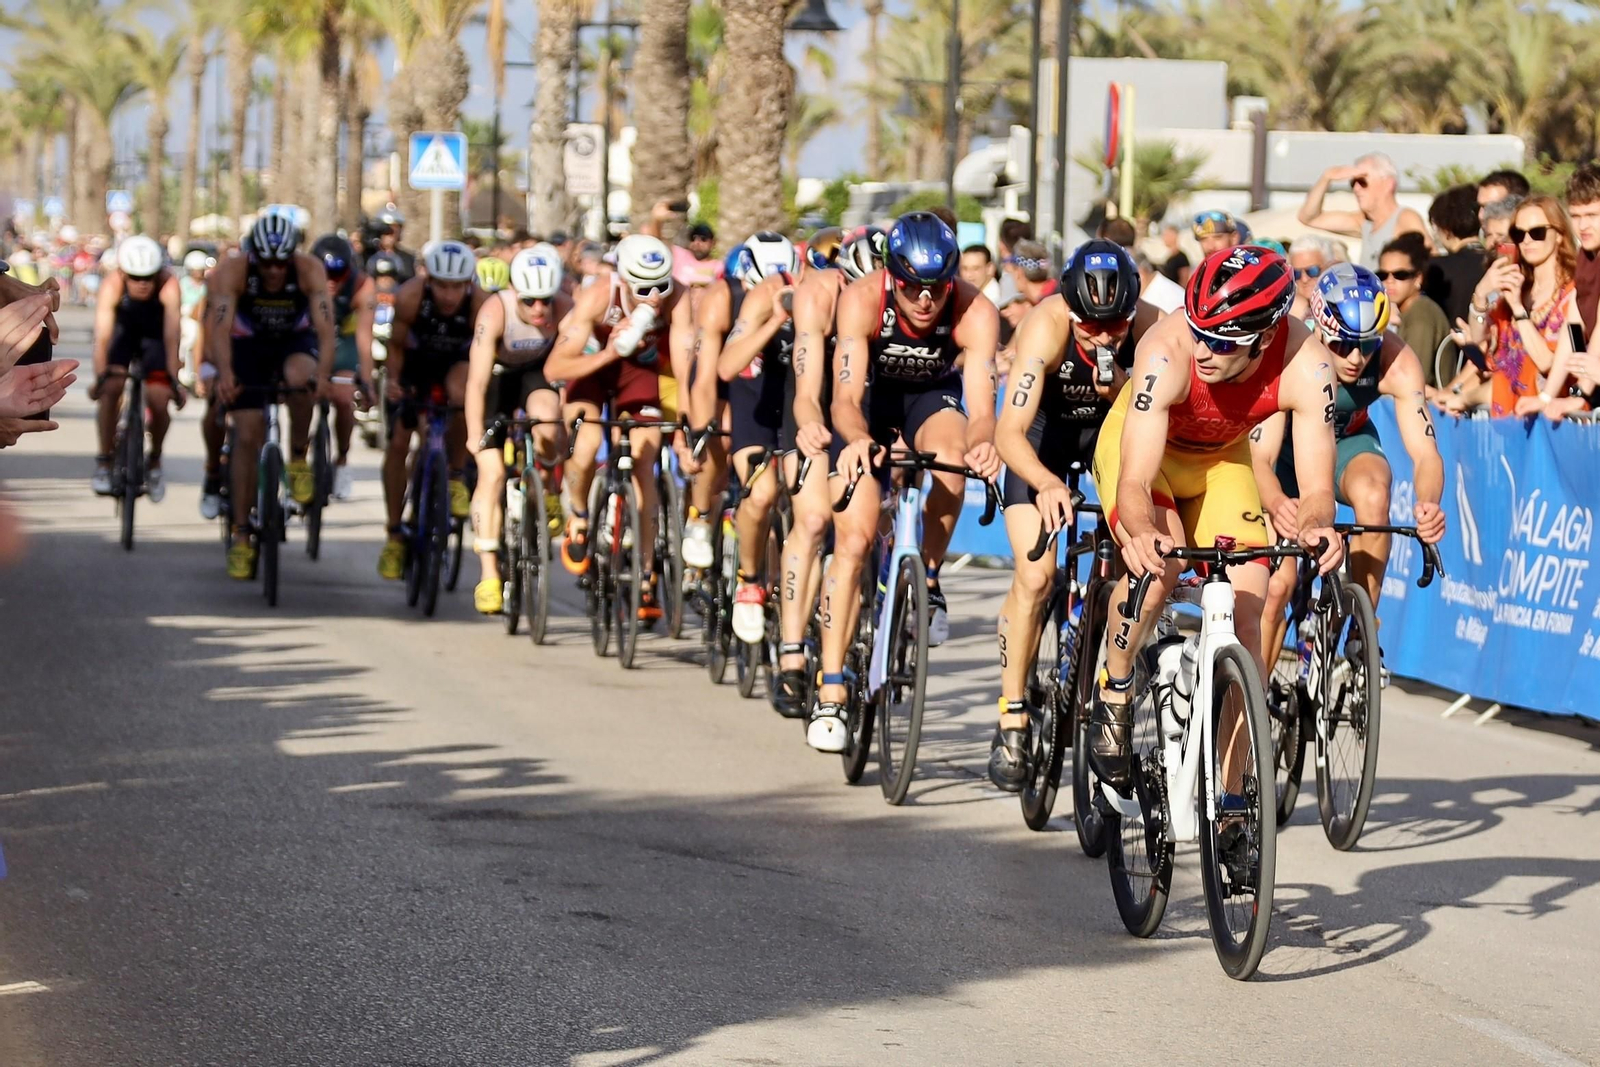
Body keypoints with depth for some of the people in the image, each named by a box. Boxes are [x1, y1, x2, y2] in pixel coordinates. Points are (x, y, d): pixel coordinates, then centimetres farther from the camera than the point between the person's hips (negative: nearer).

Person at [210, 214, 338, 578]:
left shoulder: (310, 269, -28)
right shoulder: (233, 271, -28)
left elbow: (325, 325, -37)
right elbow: (221, 325, -39)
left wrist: (323, 374, -54)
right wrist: (225, 374, -56)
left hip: (295, 340, 0)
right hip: (248, 346, 0)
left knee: (300, 377, -36)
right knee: (247, 437, -8)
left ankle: (299, 459, -12)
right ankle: (241, 534, 3)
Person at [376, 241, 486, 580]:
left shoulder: (480, 305, -33)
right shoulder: (410, 297, -31)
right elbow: (396, 346, -15)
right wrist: (392, 380, -29)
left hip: (459, 361, -1)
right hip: (418, 361, 1)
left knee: (460, 395, -36)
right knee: (398, 443, -4)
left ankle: (457, 476, -12)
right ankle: (394, 535, 12)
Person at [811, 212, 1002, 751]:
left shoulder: (975, 313, -31)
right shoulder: (862, 300, -32)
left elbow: (981, 406, -38)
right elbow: (845, 397, -40)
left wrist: (982, 442, -61)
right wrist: (857, 440, -62)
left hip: (933, 398, 1)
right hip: (872, 403, -1)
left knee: (950, 458, -35)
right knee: (854, 540, -14)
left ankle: (929, 580, -9)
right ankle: (830, 694, -11)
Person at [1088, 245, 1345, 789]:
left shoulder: (1306, 366, -34)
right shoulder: (1166, 352, -39)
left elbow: (1316, 487, -33)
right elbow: (1135, 482, -42)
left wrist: (1316, 526, -56)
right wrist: (1141, 533, -64)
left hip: (1221, 459, 3)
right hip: (1142, 443, -3)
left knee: (1245, 617, -10)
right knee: (1157, 566, -32)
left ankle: (1229, 793, 0)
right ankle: (1113, 694, -6)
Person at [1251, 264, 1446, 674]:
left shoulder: (1396, 361, -31)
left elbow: (1425, 452, -33)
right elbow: (1259, 458, -41)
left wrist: (1428, 505, -55)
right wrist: (1277, 505, -63)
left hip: (1347, 442, 1)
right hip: (1287, 448, -1)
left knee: (1372, 494, -34)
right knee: (1278, 584, -13)